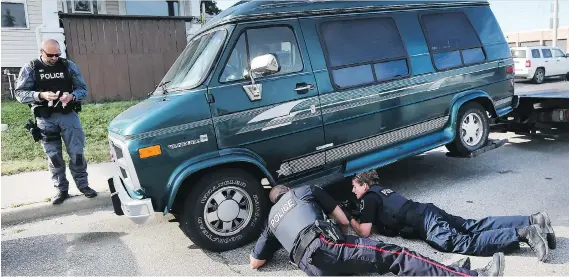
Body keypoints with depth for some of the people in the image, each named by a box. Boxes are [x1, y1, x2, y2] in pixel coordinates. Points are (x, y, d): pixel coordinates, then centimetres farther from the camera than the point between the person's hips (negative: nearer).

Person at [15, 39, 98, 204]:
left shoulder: (68, 66, 3)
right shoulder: (30, 69, 1)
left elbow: (83, 89, 4)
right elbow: (20, 93, -3)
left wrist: (71, 96, -17)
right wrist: (41, 95, -21)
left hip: (69, 116, 0)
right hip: (45, 119, 0)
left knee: (76, 152, 0)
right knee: (54, 156, 6)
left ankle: (83, 185, 16)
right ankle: (61, 189, 17)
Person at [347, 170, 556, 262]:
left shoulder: (369, 198, -4)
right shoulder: (379, 190, 23)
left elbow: (364, 231, -8)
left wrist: (351, 220, 11)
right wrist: (356, 215, 34)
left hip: (425, 223, -9)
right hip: (428, 212, 9)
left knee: (465, 243, -20)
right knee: (475, 227, 4)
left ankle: (522, 234, -27)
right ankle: (533, 221, 0)